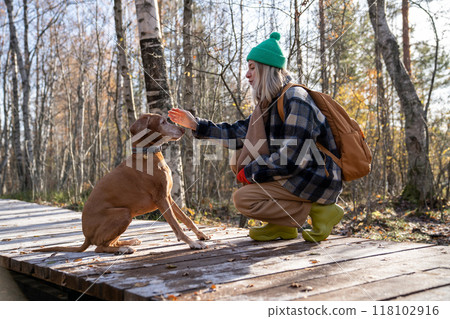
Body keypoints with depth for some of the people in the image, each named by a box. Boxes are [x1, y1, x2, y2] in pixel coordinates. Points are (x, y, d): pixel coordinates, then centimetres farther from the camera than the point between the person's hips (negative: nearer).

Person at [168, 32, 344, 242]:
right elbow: (240, 132, 8)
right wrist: (195, 124, 6)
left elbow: (291, 159, -26)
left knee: (242, 199, -15)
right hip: (294, 173, 9)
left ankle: (317, 209, -5)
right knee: (239, 161, 9)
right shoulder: (270, 103, 9)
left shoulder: (295, 100, -20)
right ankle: (283, 225, 8)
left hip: (316, 180, -9)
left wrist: (250, 171, -14)